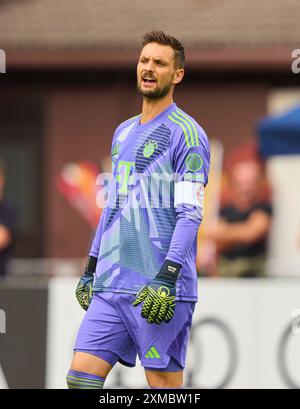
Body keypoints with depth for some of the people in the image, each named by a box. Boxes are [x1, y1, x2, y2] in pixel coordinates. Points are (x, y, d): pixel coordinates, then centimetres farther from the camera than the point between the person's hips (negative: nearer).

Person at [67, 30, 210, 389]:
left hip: (160, 288, -7)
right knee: (80, 376, -1)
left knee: (163, 382, -5)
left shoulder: (186, 133, -5)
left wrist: (166, 278, -20)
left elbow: (190, 214, -12)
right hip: (110, 285, 7)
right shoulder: (123, 133, 19)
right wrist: (90, 268, 21)